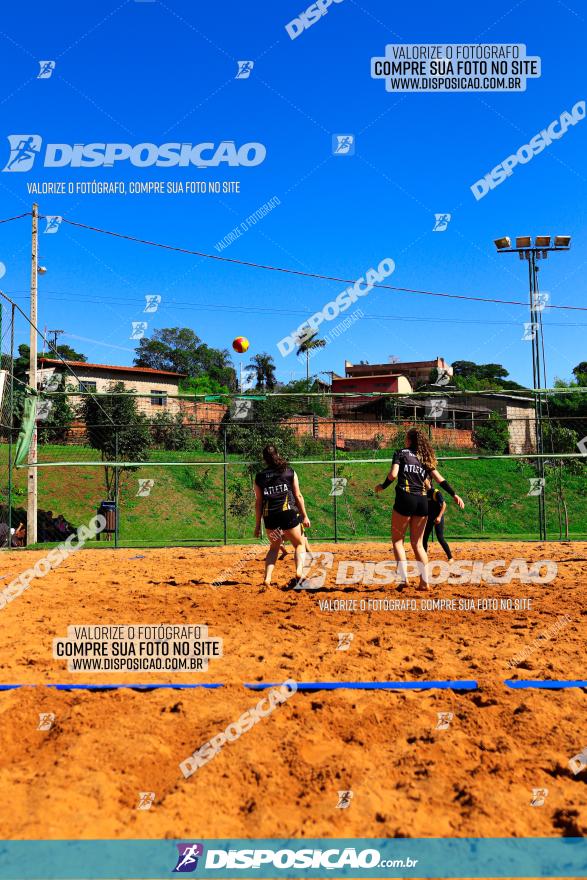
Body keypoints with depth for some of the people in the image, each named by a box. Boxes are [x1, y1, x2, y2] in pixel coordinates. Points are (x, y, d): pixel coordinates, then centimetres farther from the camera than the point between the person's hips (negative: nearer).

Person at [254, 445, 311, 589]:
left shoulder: (260, 477, 8)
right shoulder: (290, 472, 5)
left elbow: (258, 502, 8)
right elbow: (298, 496, 5)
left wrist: (257, 525, 13)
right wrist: (305, 516, 11)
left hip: (269, 516, 2)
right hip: (289, 513, -2)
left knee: (274, 547, 22)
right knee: (299, 544, 16)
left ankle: (267, 578, 7)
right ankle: (299, 571, -9)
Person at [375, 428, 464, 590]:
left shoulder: (401, 453, 4)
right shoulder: (425, 458, 16)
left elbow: (393, 474, -9)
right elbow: (440, 479, 10)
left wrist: (382, 486, 6)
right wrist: (454, 494, 12)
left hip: (405, 499, -4)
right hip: (422, 501, 5)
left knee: (397, 540, 7)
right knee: (417, 543, 12)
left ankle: (404, 578, -6)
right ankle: (425, 582, 7)